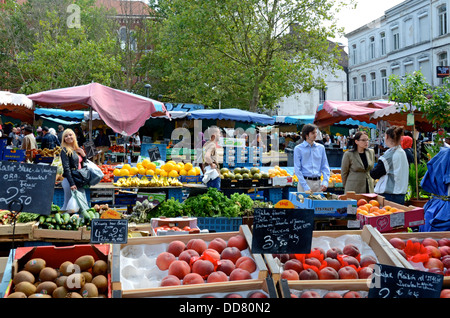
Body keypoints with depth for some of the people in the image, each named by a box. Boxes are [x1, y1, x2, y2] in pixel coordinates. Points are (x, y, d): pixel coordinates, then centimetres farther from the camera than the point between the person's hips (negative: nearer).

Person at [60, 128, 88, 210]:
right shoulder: (65, 150, -7)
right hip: (70, 180, -7)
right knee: (68, 205, -5)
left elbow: (83, 165, 20)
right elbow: (66, 168, -14)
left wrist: (83, 155, 2)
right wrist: (72, 183, -21)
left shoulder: (78, 150, 15)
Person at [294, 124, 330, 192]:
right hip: (304, 181, -3)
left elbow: (325, 167, 12)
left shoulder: (321, 147, 11)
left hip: (318, 182, 3)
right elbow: (297, 169, -4)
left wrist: (325, 181, -4)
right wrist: (306, 187, -13)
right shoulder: (298, 148, -1)